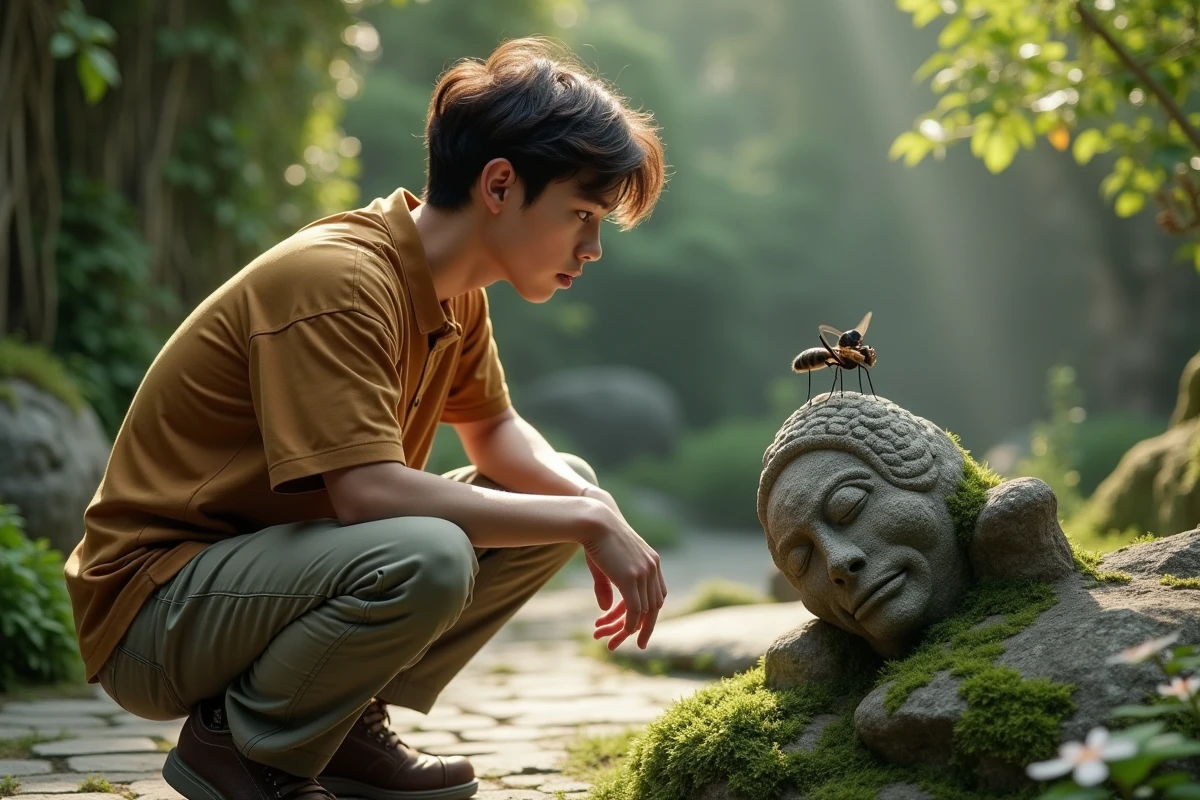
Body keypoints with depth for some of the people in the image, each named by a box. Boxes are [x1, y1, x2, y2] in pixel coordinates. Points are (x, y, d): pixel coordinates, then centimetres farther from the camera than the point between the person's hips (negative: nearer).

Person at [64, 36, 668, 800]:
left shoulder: (455, 291, 3)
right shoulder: (335, 279, -24)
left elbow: (498, 432, 14)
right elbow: (369, 493, -33)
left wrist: (594, 507, -7)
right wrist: (585, 521, -26)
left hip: (280, 553, 9)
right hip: (157, 606, -9)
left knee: (567, 488, 6)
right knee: (426, 558, -37)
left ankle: (347, 728, 7)